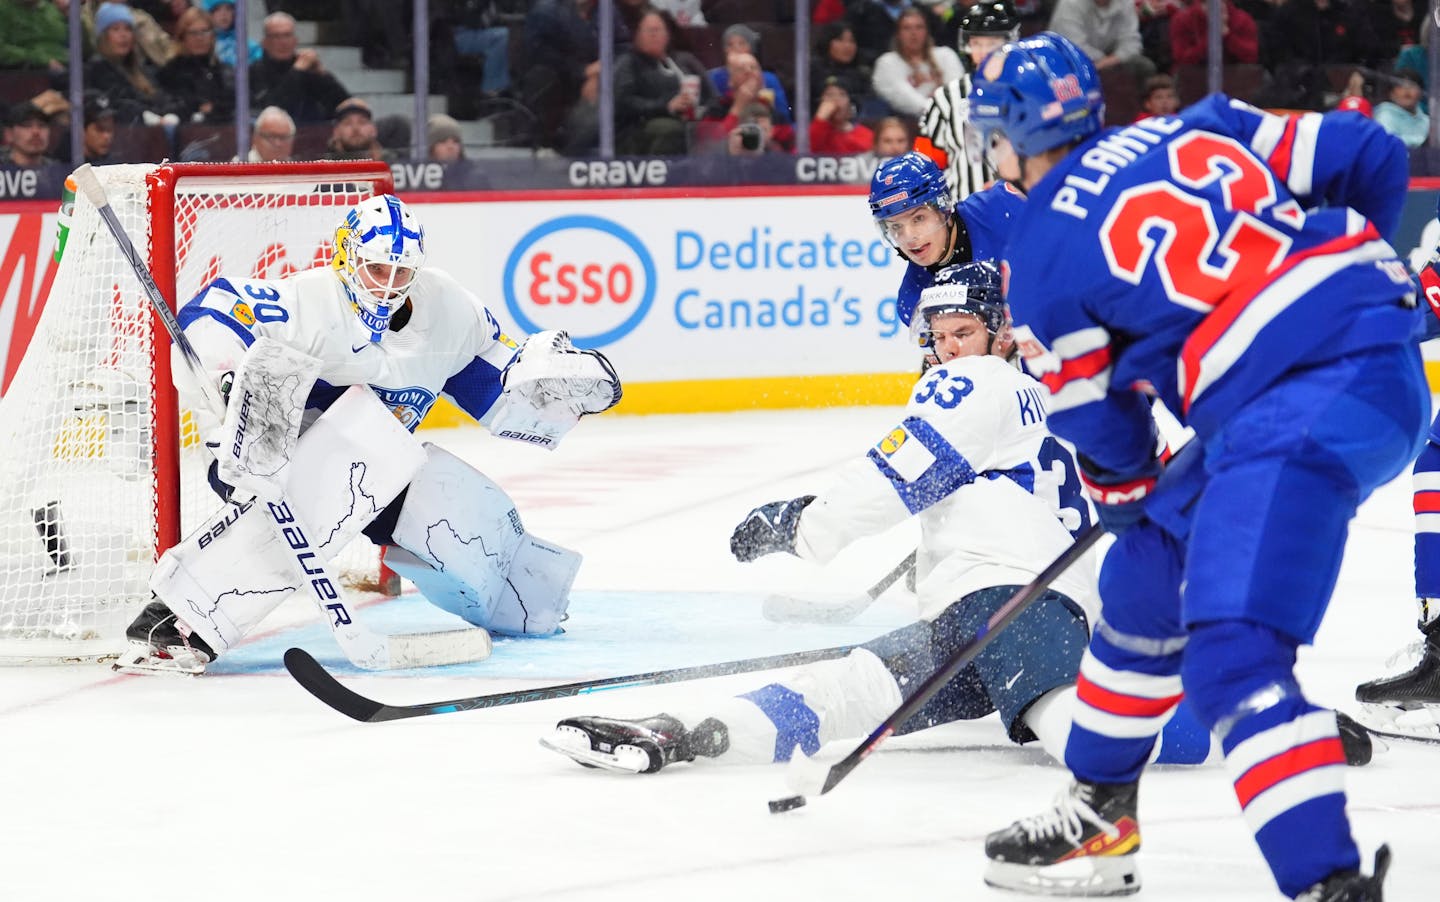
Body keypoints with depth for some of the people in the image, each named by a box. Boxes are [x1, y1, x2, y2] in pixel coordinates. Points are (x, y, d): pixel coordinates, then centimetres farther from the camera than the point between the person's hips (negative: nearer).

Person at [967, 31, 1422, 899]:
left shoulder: (1039, 258, 2)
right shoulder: (1192, 130, 17)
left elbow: (1098, 421, 12)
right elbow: (1371, 159, 15)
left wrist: (1125, 496, 34)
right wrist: (1333, 271, 33)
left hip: (1301, 405, -9)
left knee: (1231, 652, -17)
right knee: (1147, 581, 22)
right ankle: (1098, 817, 37)